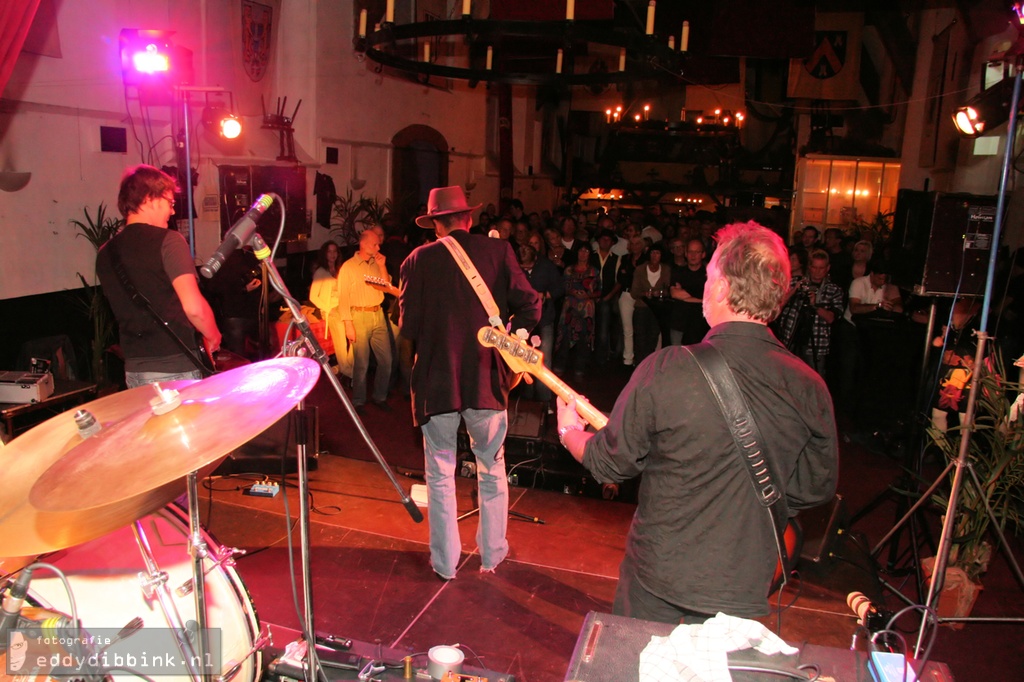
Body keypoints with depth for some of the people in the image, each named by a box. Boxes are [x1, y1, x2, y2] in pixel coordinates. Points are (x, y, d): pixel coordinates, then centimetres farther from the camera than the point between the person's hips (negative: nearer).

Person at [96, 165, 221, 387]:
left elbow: (123, 308, 18)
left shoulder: (106, 253, 8)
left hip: (133, 370, 7)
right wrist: (213, 336, -4)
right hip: (175, 369, -6)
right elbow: (194, 307, -21)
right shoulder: (167, 240, -13)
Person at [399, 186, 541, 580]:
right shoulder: (498, 251, -1)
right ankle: (492, 555, 28)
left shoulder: (418, 260, -2)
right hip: (487, 377, 1)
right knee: (492, 470, 17)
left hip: (436, 380, -1)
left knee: (439, 473, 13)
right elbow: (529, 306, -5)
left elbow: (407, 326, -3)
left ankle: (445, 562, 22)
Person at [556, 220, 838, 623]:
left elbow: (609, 462, -9)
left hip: (656, 579, -2)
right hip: (744, 593, 2)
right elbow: (817, 488, 1)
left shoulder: (665, 370, -23)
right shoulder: (809, 389, -14)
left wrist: (569, 431, 12)